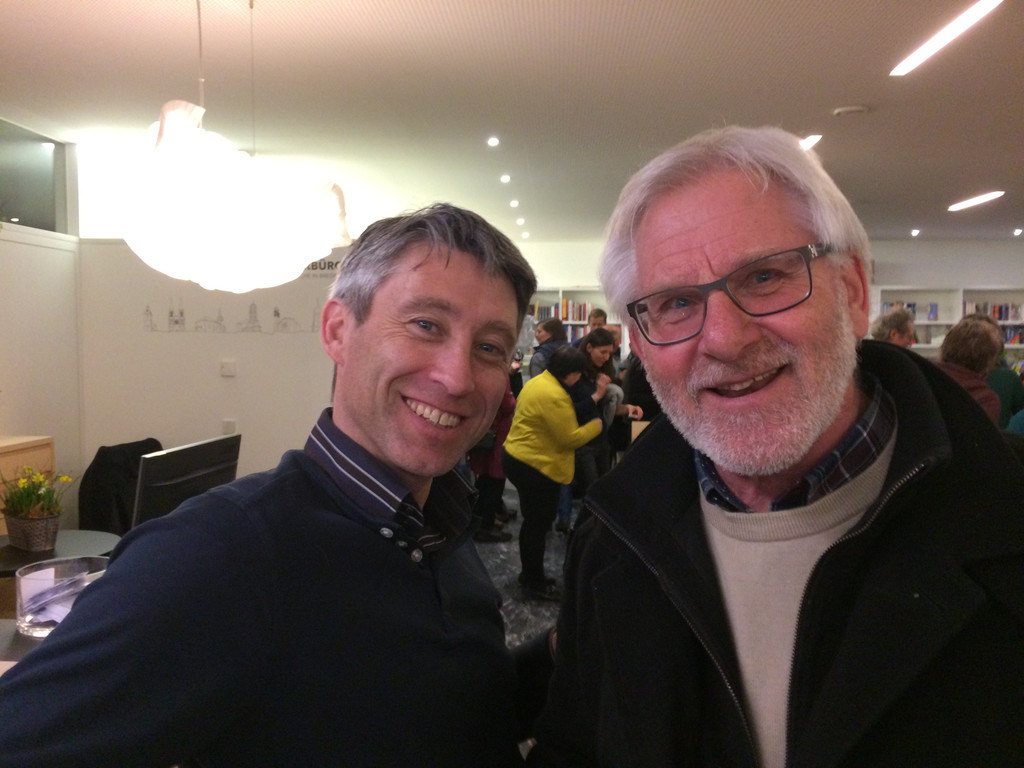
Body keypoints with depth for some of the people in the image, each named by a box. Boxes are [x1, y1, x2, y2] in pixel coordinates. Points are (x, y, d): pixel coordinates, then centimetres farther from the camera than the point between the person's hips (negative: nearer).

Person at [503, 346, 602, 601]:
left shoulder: (538, 382, 10)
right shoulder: (554, 396, -23)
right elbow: (570, 439, -19)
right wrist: (596, 425, -5)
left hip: (518, 458, 11)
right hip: (536, 467, -11)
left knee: (534, 522, 21)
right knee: (538, 525, 3)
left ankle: (530, 574, 34)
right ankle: (535, 584, 16)